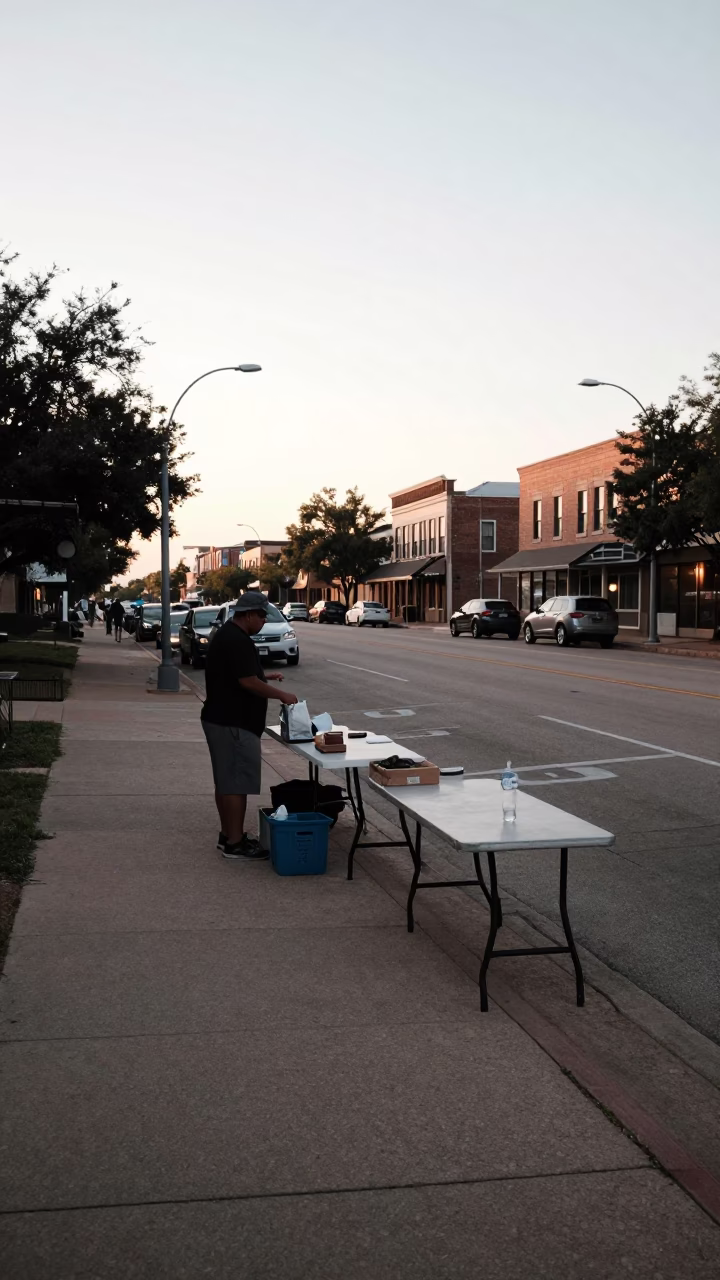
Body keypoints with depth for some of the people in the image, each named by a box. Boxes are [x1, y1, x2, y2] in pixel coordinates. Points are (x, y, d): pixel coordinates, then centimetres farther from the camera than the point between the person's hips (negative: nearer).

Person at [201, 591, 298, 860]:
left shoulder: (228, 634, 15)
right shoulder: (238, 641, -19)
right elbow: (247, 682, -24)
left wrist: (264, 676, 17)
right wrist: (281, 694, -15)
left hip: (221, 719, 11)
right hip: (234, 724, -11)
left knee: (226, 781, 15)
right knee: (236, 783, -6)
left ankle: (228, 835, 23)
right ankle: (235, 843, -1)